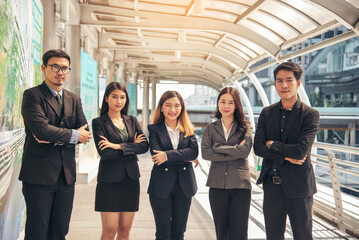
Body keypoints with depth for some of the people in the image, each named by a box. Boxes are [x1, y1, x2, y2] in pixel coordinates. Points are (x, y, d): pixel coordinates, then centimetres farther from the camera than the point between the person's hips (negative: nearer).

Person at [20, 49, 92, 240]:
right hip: (39, 174, -6)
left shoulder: (74, 100, 13)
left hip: (67, 174, 6)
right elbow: (41, 128, -19)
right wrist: (73, 135, -10)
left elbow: (85, 133, 4)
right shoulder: (32, 95, -5)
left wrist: (56, 138, -11)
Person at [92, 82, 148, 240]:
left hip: (131, 178, 4)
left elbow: (144, 146, -2)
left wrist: (118, 146, -12)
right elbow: (104, 152, -14)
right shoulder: (99, 122, -1)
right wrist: (132, 147, -7)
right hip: (109, 179, -4)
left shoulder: (132, 121, 12)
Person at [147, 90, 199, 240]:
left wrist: (168, 155, -19)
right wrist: (186, 158, -11)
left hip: (184, 186, 3)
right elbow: (156, 155, -13)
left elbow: (194, 151, -8)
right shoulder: (154, 129, 1)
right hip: (161, 186, -2)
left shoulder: (188, 129, 8)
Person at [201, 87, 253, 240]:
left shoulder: (245, 127, 5)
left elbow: (245, 150, -12)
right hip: (217, 185, 2)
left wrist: (218, 147, -7)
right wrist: (234, 152, -11)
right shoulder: (211, 128, 9)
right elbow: (205, 153, -6)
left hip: (240, 184, -1)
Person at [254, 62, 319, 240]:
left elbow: (301, 150, -20)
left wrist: (272, 144, -8)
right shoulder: (267, 113, 6)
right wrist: (285, 156, -14)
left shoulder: (310, 115, -8)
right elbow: (257, 147, -2)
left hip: (298, 186, -4)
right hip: (272, 185, 4)